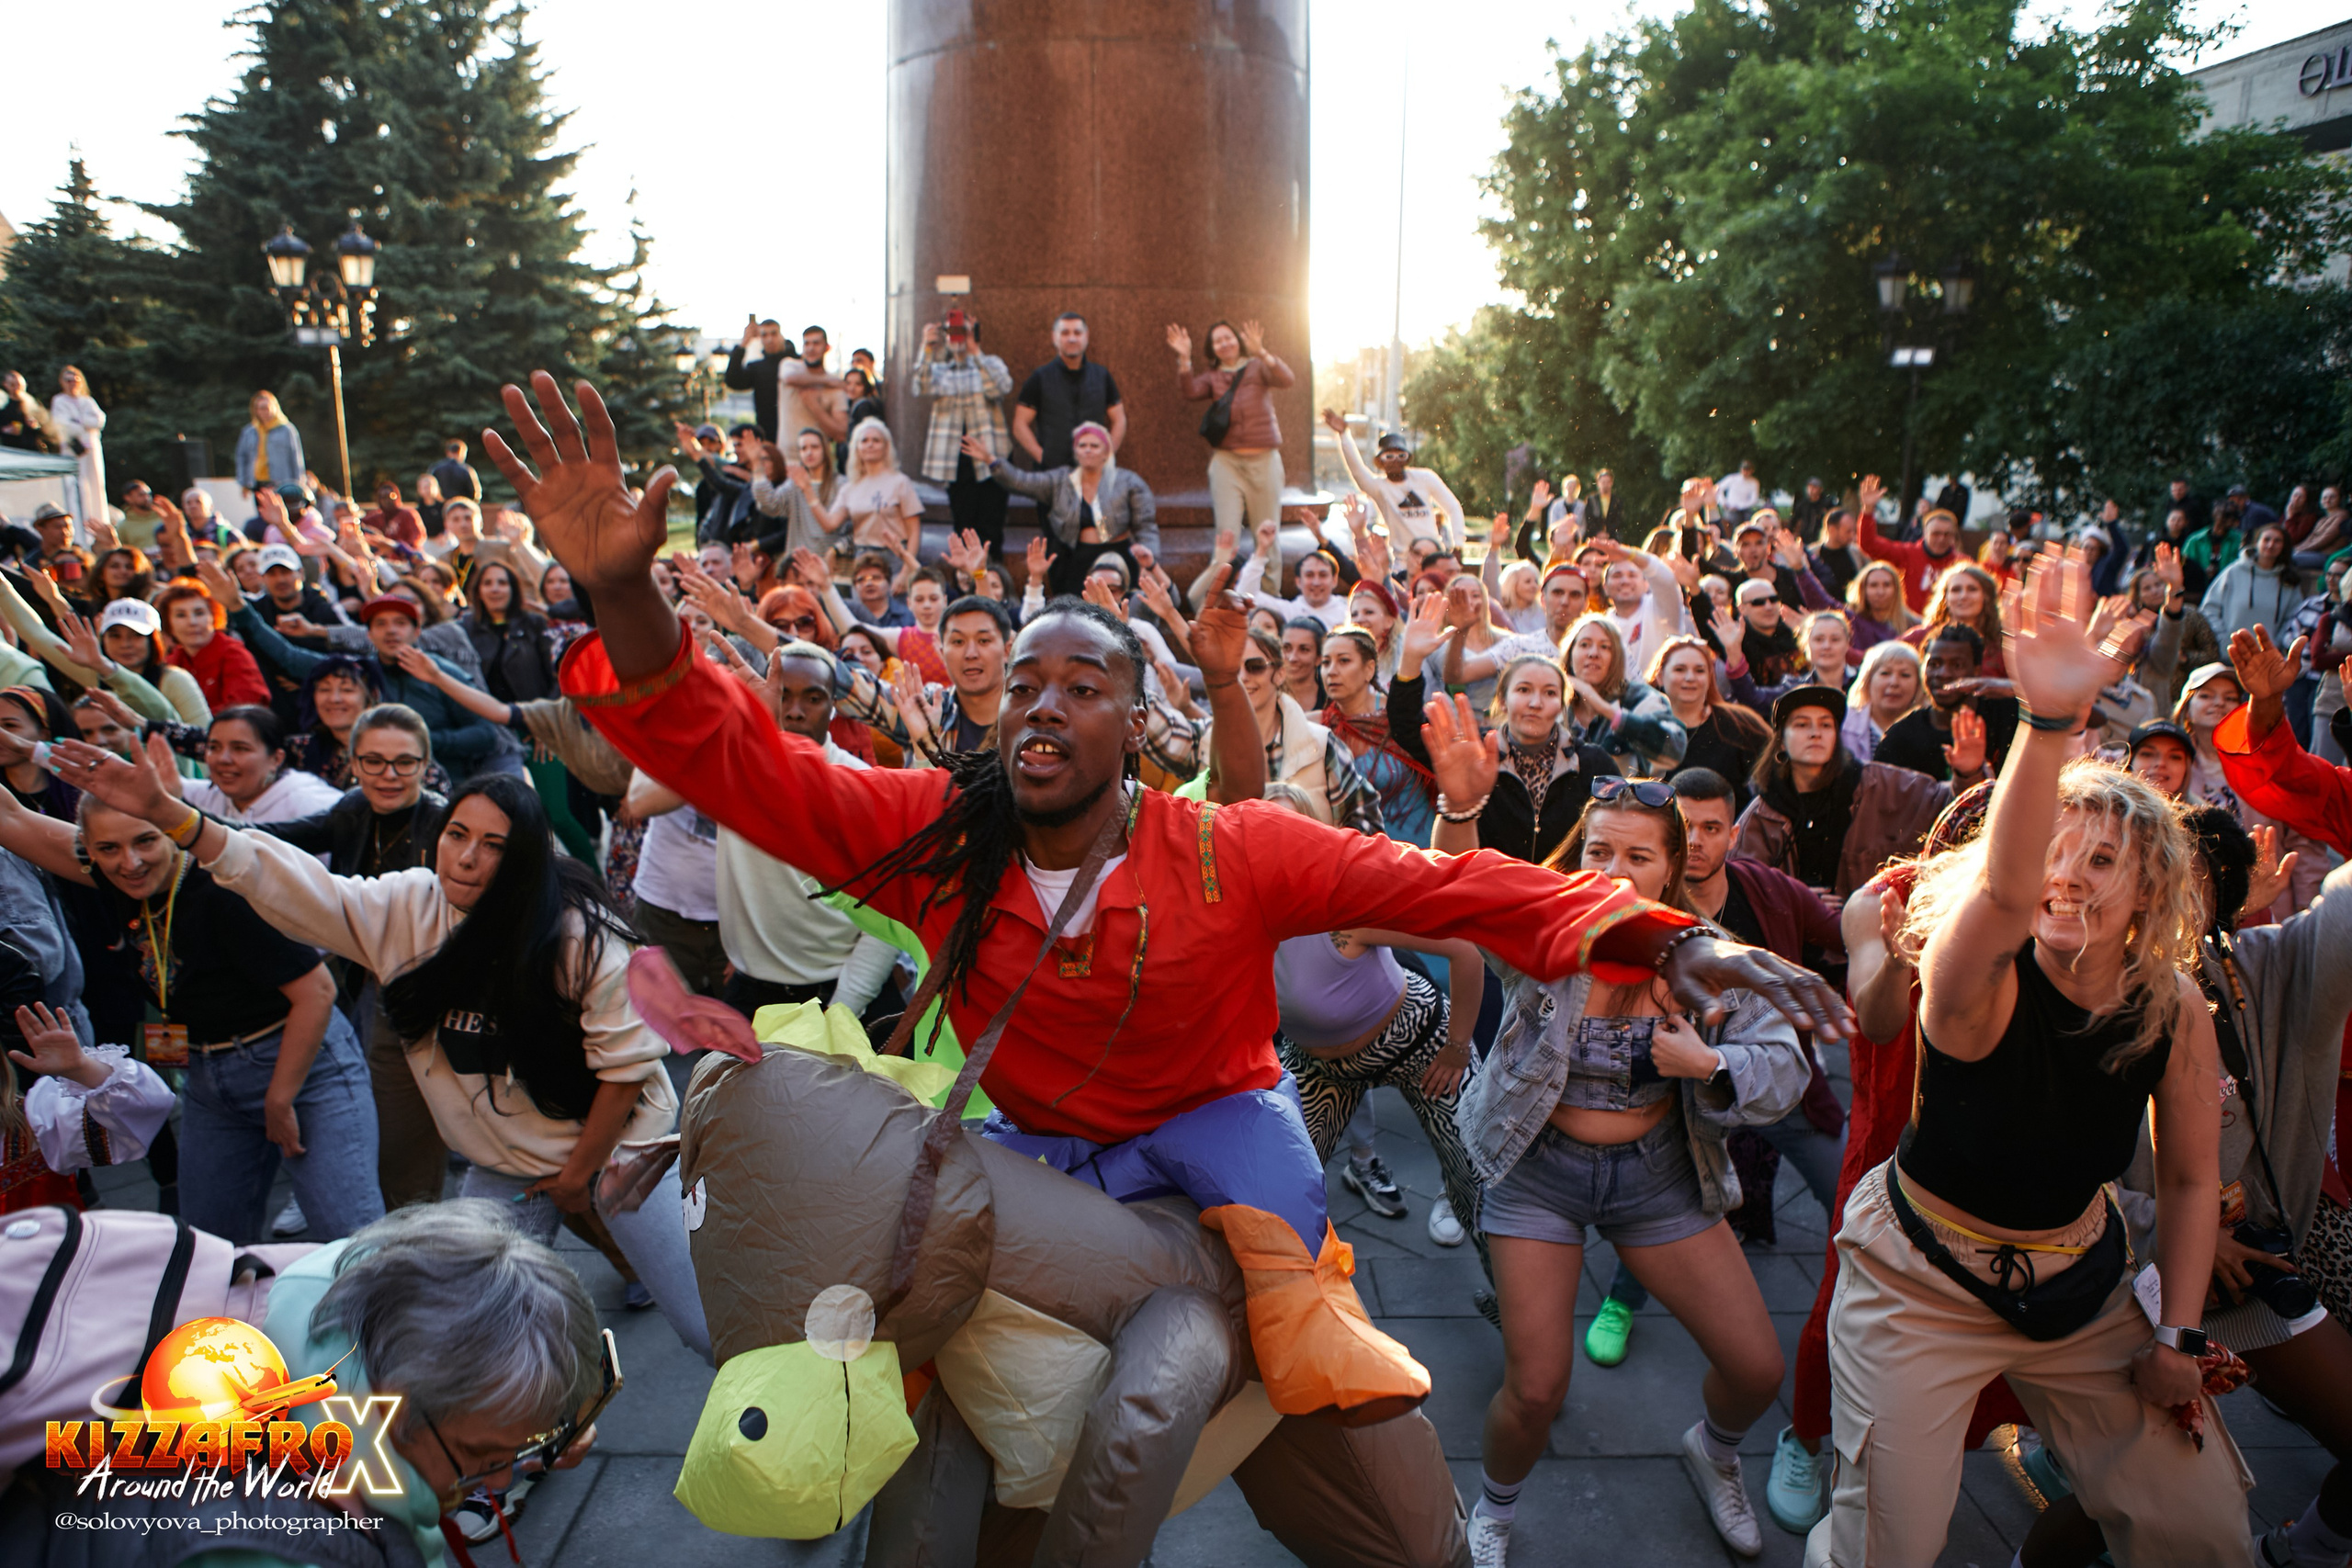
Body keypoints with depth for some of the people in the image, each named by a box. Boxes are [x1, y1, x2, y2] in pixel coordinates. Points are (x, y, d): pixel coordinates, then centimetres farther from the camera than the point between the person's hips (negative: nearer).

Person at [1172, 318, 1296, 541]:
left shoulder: (1257, 367, 9)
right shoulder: (1212, 377, 13)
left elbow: (1286, 380, -11)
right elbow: (1191, 392, -7)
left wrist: (1261, 354, -26)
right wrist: (1184, 359, -20)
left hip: (1264, 458, -1)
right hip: (1226, 460, 1)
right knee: (1226, 531, -8)